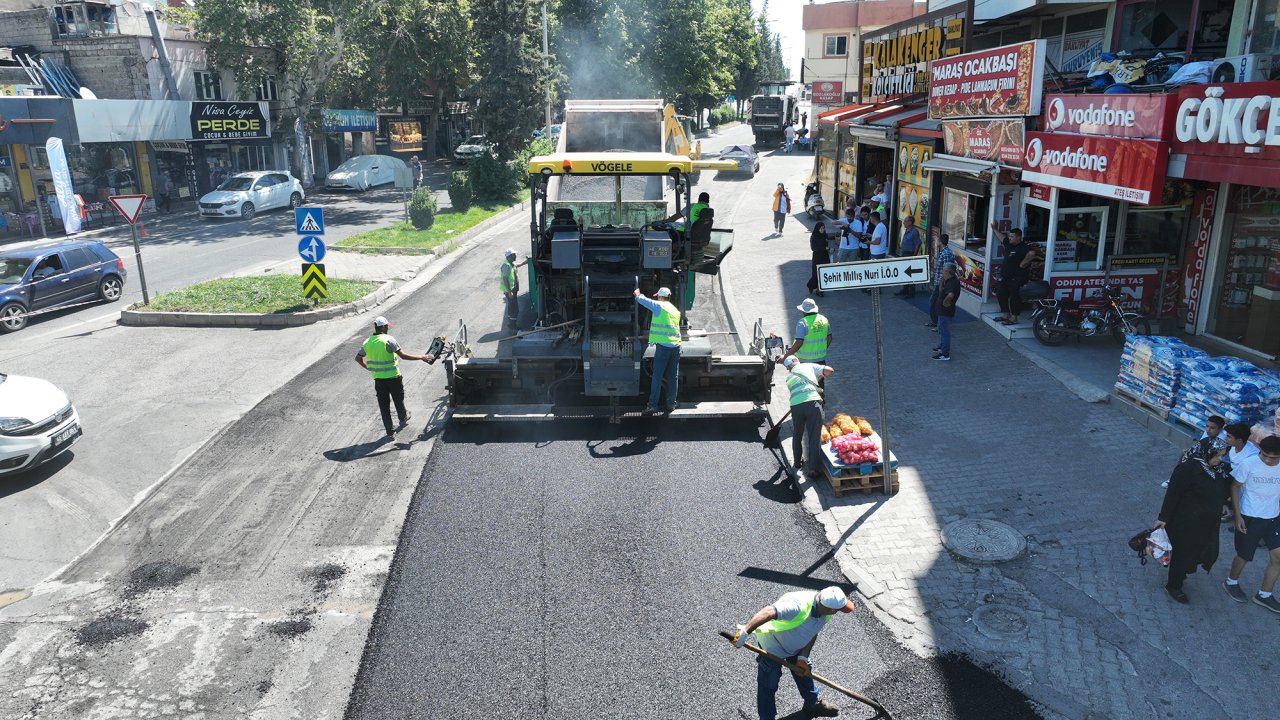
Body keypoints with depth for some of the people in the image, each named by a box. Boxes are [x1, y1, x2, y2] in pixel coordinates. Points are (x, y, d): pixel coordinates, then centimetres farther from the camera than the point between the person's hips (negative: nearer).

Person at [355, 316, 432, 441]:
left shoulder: (367, 342, 1)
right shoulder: (389, 339, -16)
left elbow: (358, 358, 12)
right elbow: (403, 356, -20)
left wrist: (369, 368, 24)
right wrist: (421, 357, -13)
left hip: (378, 379, 3)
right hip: (393, 378, -3)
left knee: (384, 406, 8)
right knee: (398, 400, 21)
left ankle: (390, 433, 9)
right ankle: (403, 419, 45)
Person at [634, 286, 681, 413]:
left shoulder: (659, 306, -2)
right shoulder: (676, 310, 18)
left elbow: (643, 300, 5)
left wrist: (637, 294, 28)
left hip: (663, 346, -6)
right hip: (676, 346, 6)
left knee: (657, 376, -2)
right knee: (673, 377, 8)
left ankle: (652, 405, -1)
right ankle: (671, 404, 12)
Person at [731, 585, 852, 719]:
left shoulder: (825, 614, -17)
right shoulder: (798, 605, -44)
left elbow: (812, 634, -3)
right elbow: (768, 613, -49)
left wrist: (803, 658, -9)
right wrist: (744, 632, -50)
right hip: (772, 645, -8)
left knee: (803, 671, 25)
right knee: (768, 684, 3)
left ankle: (813, 703, 50)